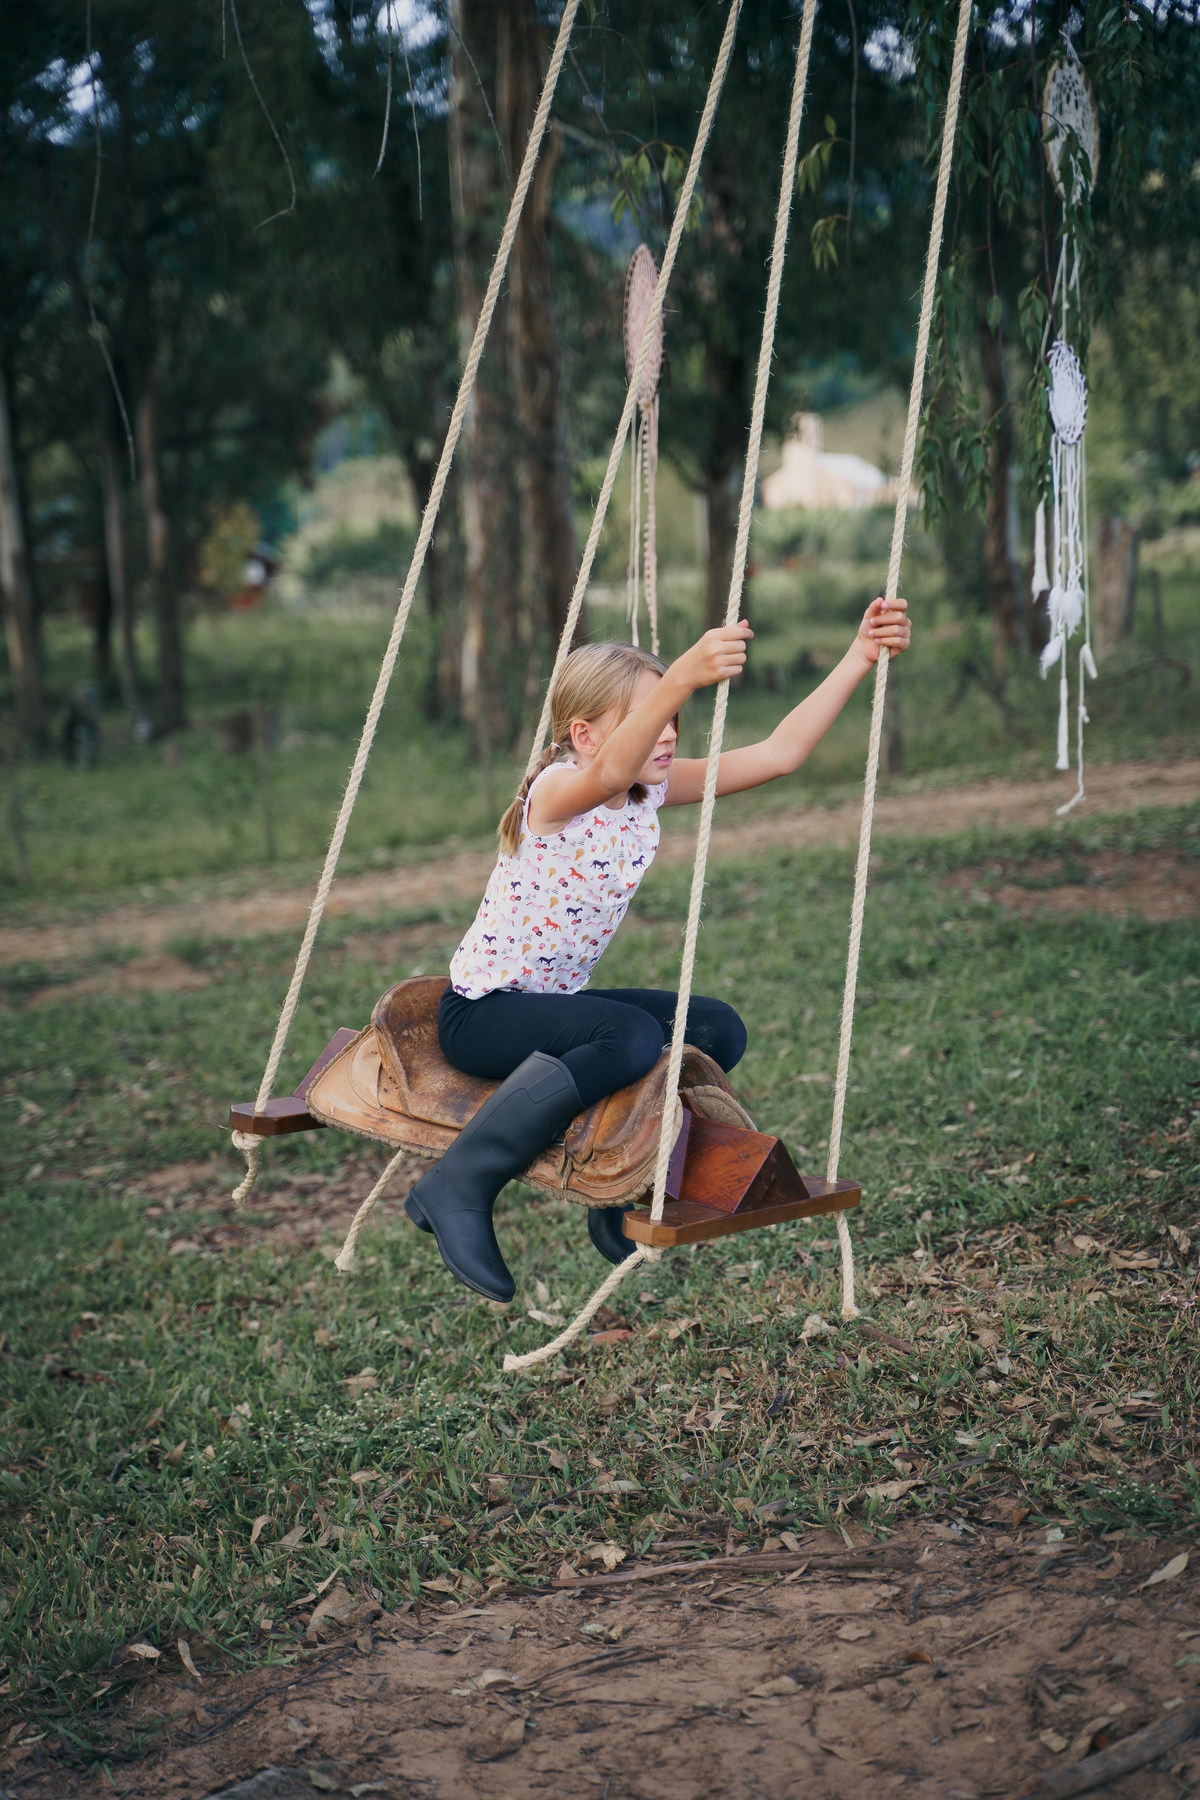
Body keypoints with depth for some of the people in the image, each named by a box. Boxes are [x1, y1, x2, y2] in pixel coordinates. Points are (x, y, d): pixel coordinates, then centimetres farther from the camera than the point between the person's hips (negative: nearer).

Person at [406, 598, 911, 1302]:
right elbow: (610, 770, -49)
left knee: (718, 1030, 3)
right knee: (632, 1036, -32)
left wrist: (859, 658, -12)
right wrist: (681, 679, -65)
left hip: (557, 1001, 9)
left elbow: (778, 753, -4)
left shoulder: (653, 791, 0)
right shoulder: (557, 791, -22)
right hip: (480, 1009, -9)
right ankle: (457, 1187, -25)